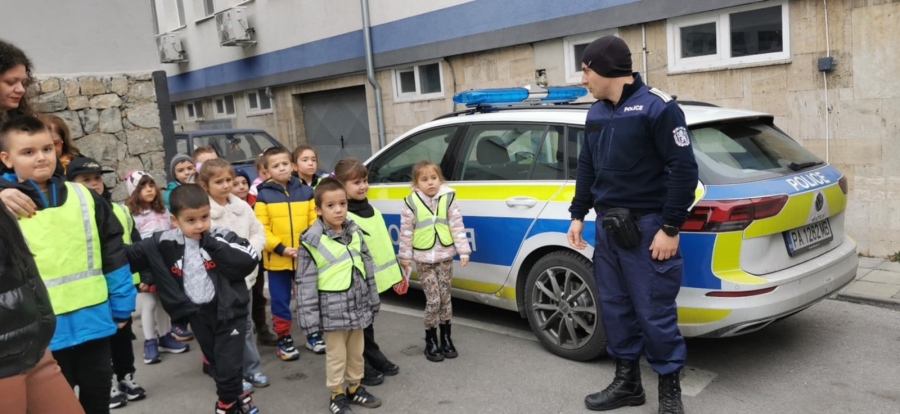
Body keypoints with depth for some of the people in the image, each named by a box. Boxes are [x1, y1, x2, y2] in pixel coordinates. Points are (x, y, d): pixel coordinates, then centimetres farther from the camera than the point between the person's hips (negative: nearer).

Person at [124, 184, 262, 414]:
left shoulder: (222, 237, -12)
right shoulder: (165, 244, -5)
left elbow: (248, 261, -26)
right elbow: (131, 255, 6)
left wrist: (212, 244, -26)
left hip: (229, 312, -3)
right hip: (198, 316, 4)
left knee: (229, 366, -1)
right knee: (217, 365, 18)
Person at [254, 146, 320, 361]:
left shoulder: (305, 191, 4)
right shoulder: (264, 196, -3)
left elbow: (315, 222, 3)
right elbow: (261, 229, -8)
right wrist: (280, 248, -16)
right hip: (277, 260, -2)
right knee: (281, 301, 8)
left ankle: (313, 334, 30)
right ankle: (284, 339, 23)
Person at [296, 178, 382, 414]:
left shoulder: (355, 233, 3)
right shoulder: (312, 241, -13)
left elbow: (368, 267, 11)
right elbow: (305, 281, -11)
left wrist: (373, 300, 12)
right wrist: (309, 316, -12)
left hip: (358, 305, 5)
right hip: (333, 310, -5)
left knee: (356, 351, 18)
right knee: (336, 354, 7)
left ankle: (355, 388, 35)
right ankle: (337, 395, 24)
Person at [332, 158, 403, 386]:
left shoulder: (373, 212, 10)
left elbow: (385, 244, 15)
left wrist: (394, 273, 15)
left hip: (374, 280, 8)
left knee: (367, 323, 22)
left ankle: (375, 359, 34)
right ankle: (361, 368, 19)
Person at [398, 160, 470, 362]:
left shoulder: (449, 199, -3)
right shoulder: (411, 203, -7)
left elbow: (457, 227, -3)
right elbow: (406, 232, 0)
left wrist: (464, 251, -6)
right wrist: (405, 257, 2)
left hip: (445, 257, 2)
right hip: (423, 260, -2)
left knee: (445, 298, 10)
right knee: (433, 300, -2)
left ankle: (446, 338, 25)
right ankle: (430, 342, 15)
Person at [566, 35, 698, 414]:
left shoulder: (657, 106, -12)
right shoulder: (596, 114, 11)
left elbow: (684, 169, -14)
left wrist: (670, 228, -16)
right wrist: (578, 215, 16)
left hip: (647, 226, -7)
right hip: (607, 226, 7)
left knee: (655, 313, -2)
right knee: (615, 307, 13)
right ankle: (627, 382, 28)